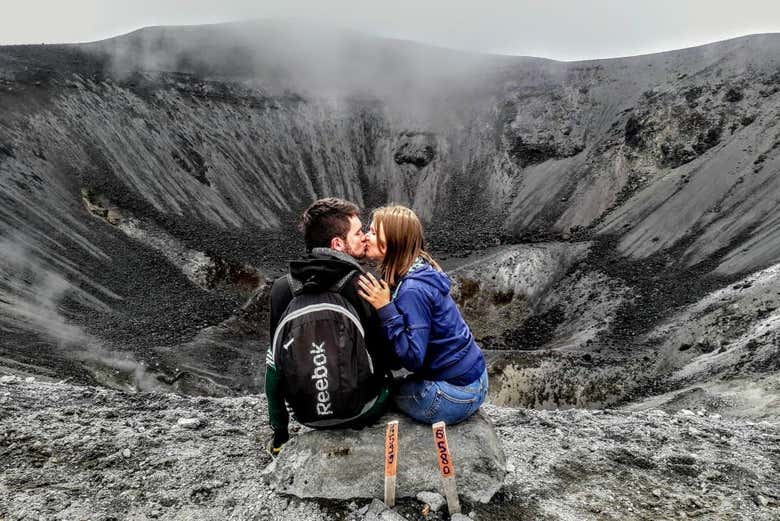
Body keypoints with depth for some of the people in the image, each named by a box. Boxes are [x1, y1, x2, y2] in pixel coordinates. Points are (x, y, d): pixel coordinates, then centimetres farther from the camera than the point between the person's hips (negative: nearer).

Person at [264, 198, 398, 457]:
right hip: (363, 411, -1)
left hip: (306, 413, 2)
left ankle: (280, 436, 39)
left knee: (271, 358, 30)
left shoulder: (281, 287, -11)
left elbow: (279, 350, 3)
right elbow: (394, 357, -9)